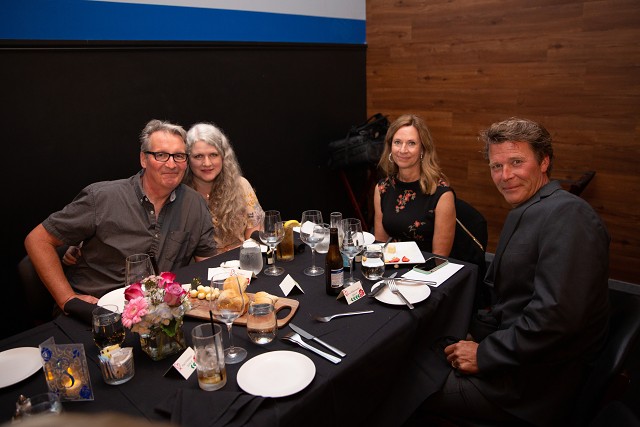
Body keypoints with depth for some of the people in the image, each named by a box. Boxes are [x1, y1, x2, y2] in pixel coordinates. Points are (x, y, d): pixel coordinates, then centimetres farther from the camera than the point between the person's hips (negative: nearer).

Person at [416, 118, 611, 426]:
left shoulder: (567, 214, -20)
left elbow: (556, 316, -28)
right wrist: (475, 333, 1)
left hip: (532, 383, -9)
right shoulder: (523, 213, 12)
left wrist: (484, 355, -19)